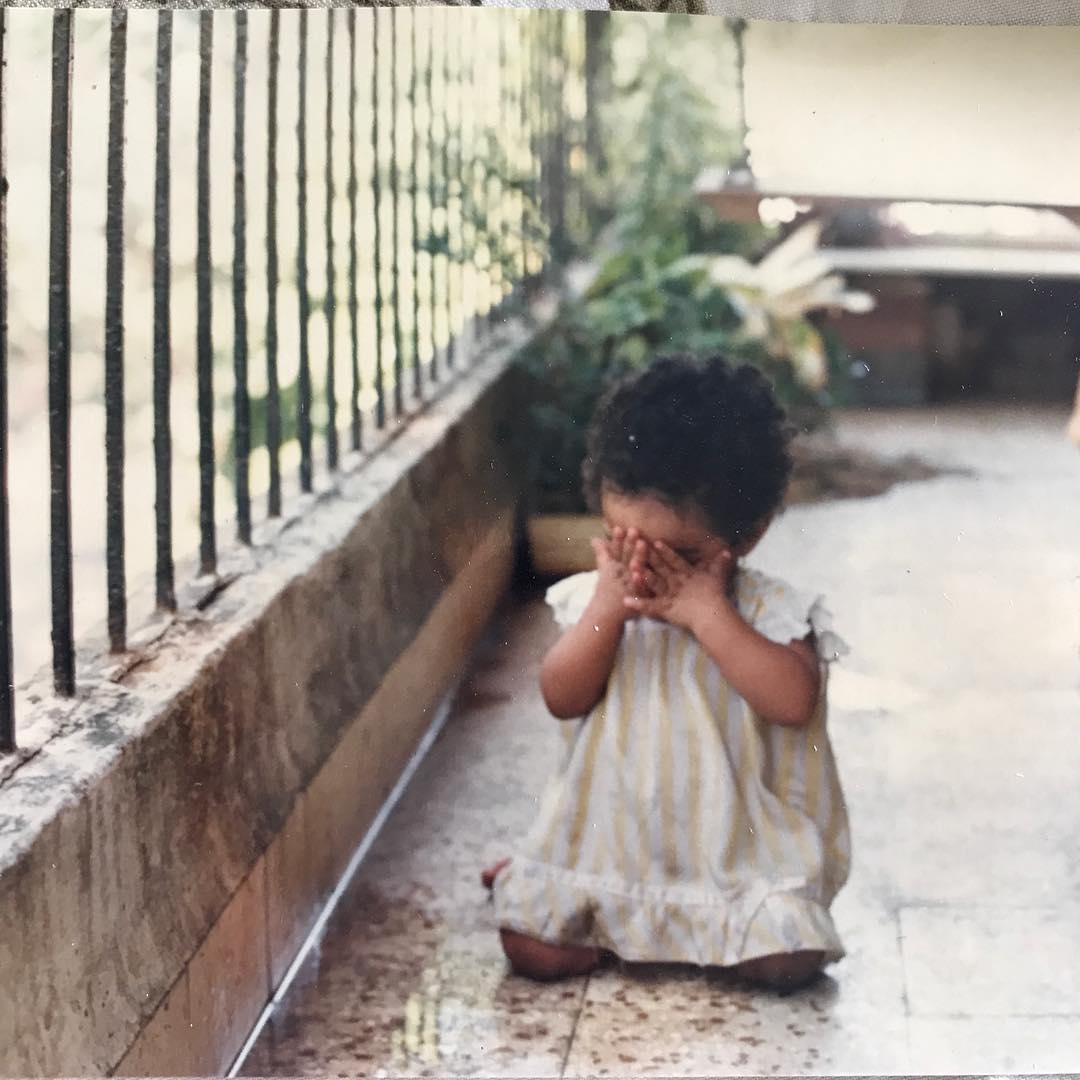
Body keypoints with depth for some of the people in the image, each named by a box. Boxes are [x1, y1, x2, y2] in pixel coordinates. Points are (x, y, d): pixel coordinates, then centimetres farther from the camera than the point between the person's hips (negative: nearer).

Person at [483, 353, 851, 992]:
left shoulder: (768, 610, -10)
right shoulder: (594, 597, -1)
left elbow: (793, 700, -27)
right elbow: (563, 699, -10)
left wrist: (706, 613, -28)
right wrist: (607, 609, -22)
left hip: (739, 846, -2)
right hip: (609, 838, 2)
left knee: (788, 961, -20)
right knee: (534, 950, -13)